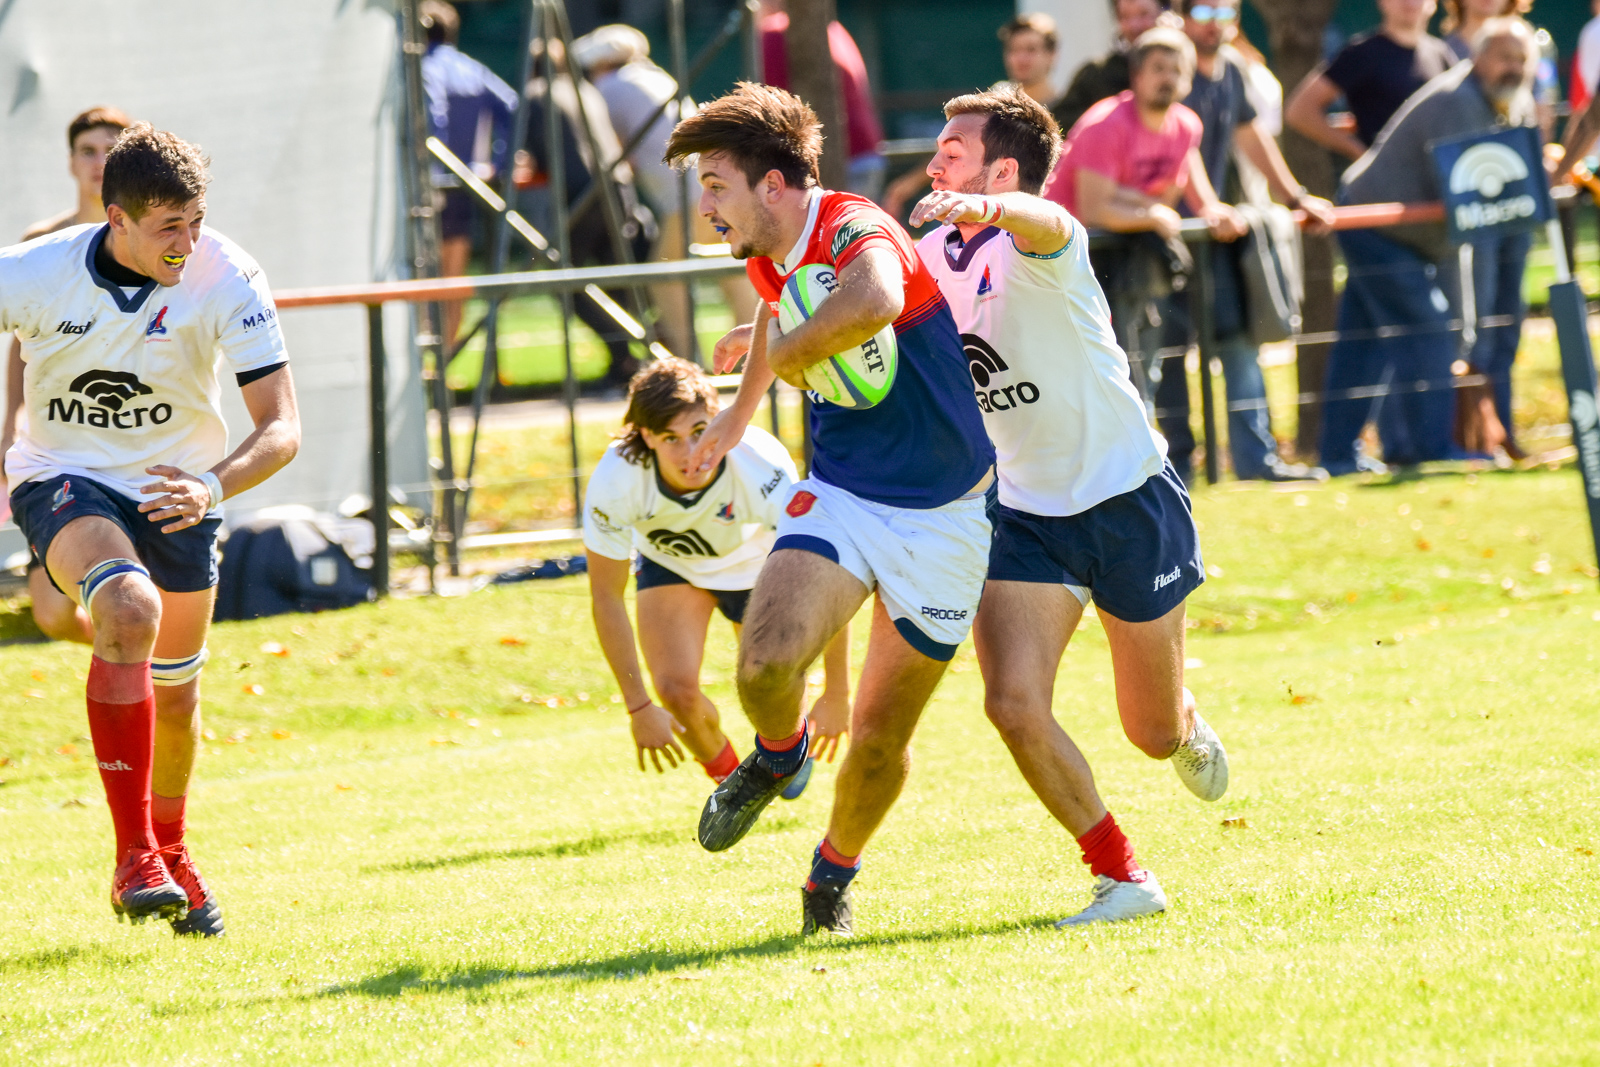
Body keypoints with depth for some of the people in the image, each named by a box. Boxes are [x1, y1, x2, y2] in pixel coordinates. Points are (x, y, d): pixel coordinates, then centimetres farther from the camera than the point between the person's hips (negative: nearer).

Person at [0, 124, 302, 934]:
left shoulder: (227, 280, -21)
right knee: (129, 611, -33)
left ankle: (169, 849, 47)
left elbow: (281, 428, -21)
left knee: (175, 692, 15)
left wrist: (214, 485, -39)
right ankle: (133, 855, -29)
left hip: (176, 493, 3)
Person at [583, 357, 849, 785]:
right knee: (676, 689, -18)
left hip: (757, 562, 0)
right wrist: (639, 707, -21)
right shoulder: (615, 481, -36)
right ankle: (729, 780, 15)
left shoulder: (762, 470, -41)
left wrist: (837, 694, -24)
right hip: (670, 563, 0)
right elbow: (606, 597, -22)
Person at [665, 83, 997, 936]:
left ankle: (833, 874, 32)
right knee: (767, 659, -24)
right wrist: (738, 416, 45)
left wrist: (786, 350, -29)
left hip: (940, 514, -5)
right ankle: (777, 755, 10)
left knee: (882, 733, 3)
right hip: (837, 496, 5)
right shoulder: (772, 260, 4)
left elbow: (876, 302, -47)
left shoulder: (855, 232, -21)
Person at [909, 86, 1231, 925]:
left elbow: (1038, 221, -48)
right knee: (1014, 705, -17)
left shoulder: (1039, 245, -21)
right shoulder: (932, 257, 0)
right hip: (1023, 512, 5)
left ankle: (1187, 729, 48)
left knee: (1155, 734, 8)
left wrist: (984, 210, -71)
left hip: (1128, 500, -5)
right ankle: (1122, 877, 0)